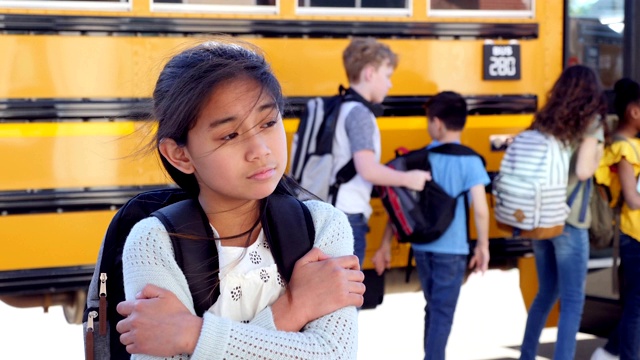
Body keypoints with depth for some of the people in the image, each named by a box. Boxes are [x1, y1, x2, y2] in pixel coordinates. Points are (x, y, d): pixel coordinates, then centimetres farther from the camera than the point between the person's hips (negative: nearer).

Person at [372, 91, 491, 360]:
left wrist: (385, 246, 7)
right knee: (442, 313, 2)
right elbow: (480, 209, -15)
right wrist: (483, 246, -1)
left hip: (421, 247, 4)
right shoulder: (469, 161, -11)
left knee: (433, 308, 21)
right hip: (451, 250, -4)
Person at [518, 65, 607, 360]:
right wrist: (598, 155, 1)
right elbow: (583, 170, -17)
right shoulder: (591, 120, -7)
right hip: (569, 221, -6)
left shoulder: (545, 119, 9)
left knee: (546, 292, 21)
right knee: (573, 300, 1)